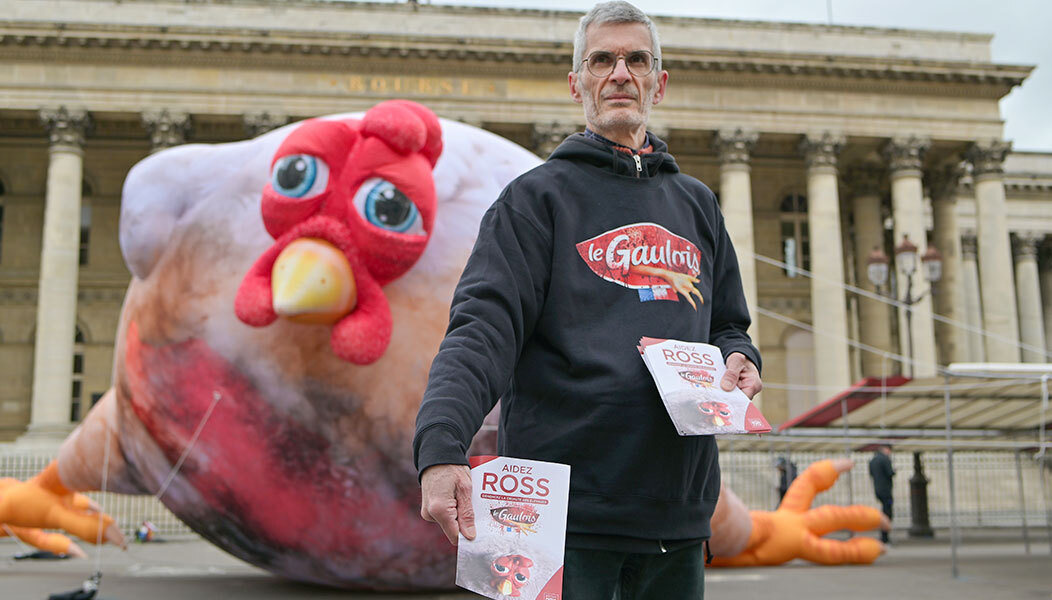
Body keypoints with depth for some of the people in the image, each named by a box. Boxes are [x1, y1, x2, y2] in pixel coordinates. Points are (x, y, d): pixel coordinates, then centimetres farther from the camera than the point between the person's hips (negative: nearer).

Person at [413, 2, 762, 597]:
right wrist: (441, 448, -27)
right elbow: (484, 329, -12)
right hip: (564, 507, -5)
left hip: (678, 515, 5)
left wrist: (739, 359, -1)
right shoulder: (538, 196, 1)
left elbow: (728, 327, 24)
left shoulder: (697, 204, 17)